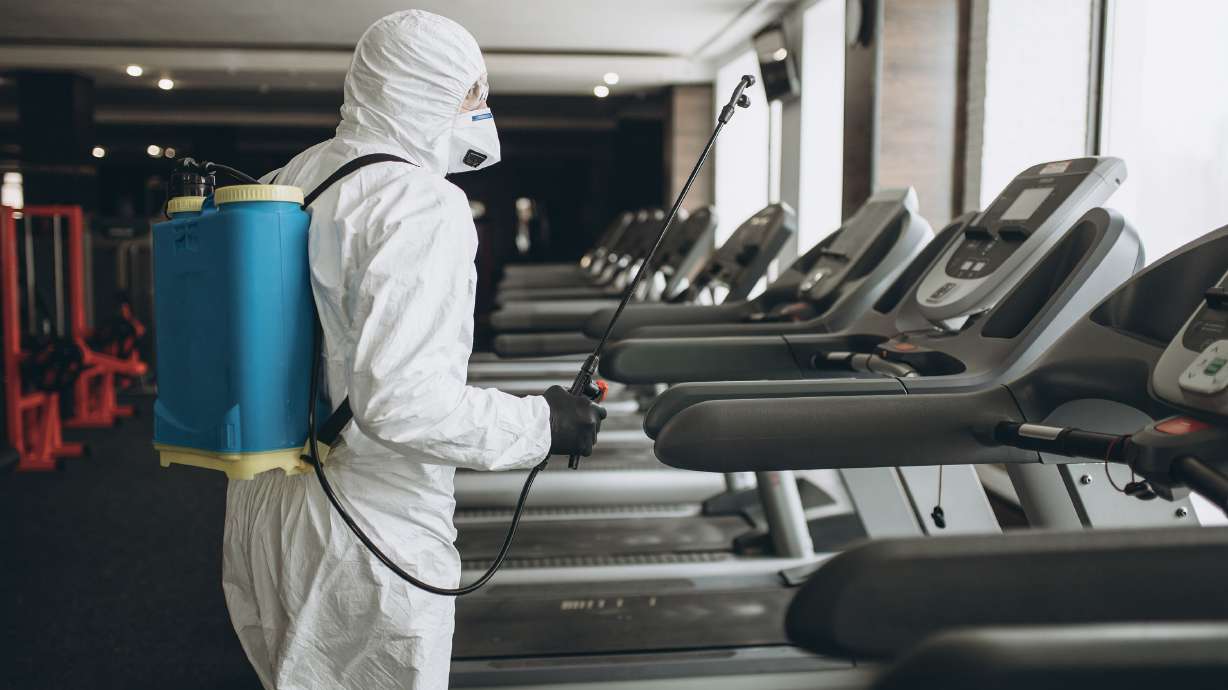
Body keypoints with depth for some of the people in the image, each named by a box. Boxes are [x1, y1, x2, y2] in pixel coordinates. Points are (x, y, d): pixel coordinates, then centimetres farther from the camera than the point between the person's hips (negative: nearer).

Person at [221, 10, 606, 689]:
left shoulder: (292, 179, 8)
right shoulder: (424, 204, -18)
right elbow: (404, 400, -27)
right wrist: (543, 423, -15)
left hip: (260, 509, 8)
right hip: (374, 531, -8)